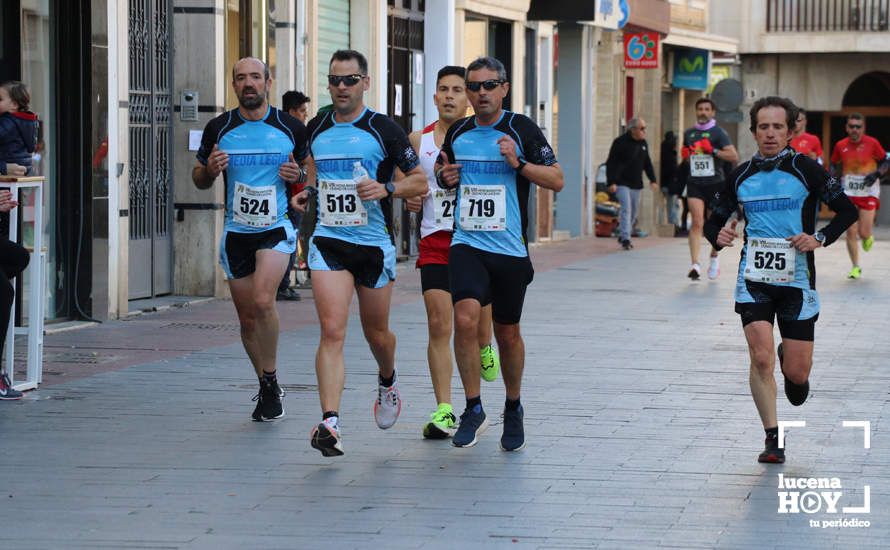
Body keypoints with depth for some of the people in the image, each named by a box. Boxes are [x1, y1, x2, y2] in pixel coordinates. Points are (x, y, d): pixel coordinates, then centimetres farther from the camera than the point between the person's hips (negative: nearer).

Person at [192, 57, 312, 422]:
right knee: (247, 317, 9)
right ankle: (267, 388, 28)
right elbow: (199, 178, 12)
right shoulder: (218, 129, 2)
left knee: (262, 300, -25)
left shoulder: (291, 128, -1)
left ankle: (270, 381, -9)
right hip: (236, 232, 3)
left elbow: (313, 169, 11)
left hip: (276, 229, -3)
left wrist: (299, 175, -11)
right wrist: (210, 170, -11)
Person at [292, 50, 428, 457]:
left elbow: (419, 181, 0)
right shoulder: (315, 129, 8)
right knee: (332, 331, -14)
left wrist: (386, 189, -18)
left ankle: (387, 382, 47)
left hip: (374, 243, -1)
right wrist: (307, 193, 6)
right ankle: (330, 423, -22)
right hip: (328, 241, 1)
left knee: (377, 333, 13)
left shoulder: (383, 129, -4)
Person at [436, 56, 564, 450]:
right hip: (467, 244, 2)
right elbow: (441, 169, 26)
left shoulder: (521, 129, -3)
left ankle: (513, 410, 31)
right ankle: (474, 409, -9)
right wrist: (444, 176, 2)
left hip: (510, 249, -1)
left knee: (507, 333, 9)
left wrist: (519, 163, -18)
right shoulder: (457, 133, 7)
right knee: (465, 318, -20)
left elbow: (557, 180, -3)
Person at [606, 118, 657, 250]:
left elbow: (647, 164, 20)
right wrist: (612, 182, -17)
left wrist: (652, 180, 11)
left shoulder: (643, 144, 10)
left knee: (634, 212, 12)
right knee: (626, 209, -17)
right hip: (622, 183, -7)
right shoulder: (620, 142, -11)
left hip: (636, 185, 7)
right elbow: (611, 163, -11)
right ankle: (625, 239, -20)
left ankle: (623, 236, 28)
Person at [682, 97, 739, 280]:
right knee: (697, 222, -13)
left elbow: (734, 157, -11)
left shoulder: (718, 133, -2)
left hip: (715, 183, -2)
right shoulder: (689, 134, 13)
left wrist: (713, 150, -20)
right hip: (695, 183, 2)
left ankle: (714, 257, 35)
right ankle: (695, 265, -22)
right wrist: (685, 156, 5)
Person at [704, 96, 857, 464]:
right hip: (754, 278, 1)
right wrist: (718, 236, -7)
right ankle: (773, 438, -3)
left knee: (797, 373, 0)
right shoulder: (741, 176, 6)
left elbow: (847, 210, 0)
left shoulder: (806, 170, -3)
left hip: (796, 278, -1)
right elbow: (714, 221, 16)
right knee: (761, 357, -15)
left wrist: (820, 238, -15)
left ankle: (791, 364, 38)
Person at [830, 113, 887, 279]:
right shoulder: (840, 146, -1)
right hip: (848, 193, 2)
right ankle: (856, 267, 10)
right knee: (851, 232, -3)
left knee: (864, 233, -5)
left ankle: (868, 237, 34)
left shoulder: (872, 143, -8)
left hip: (868, 193, -2)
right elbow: (834, 165, 14)